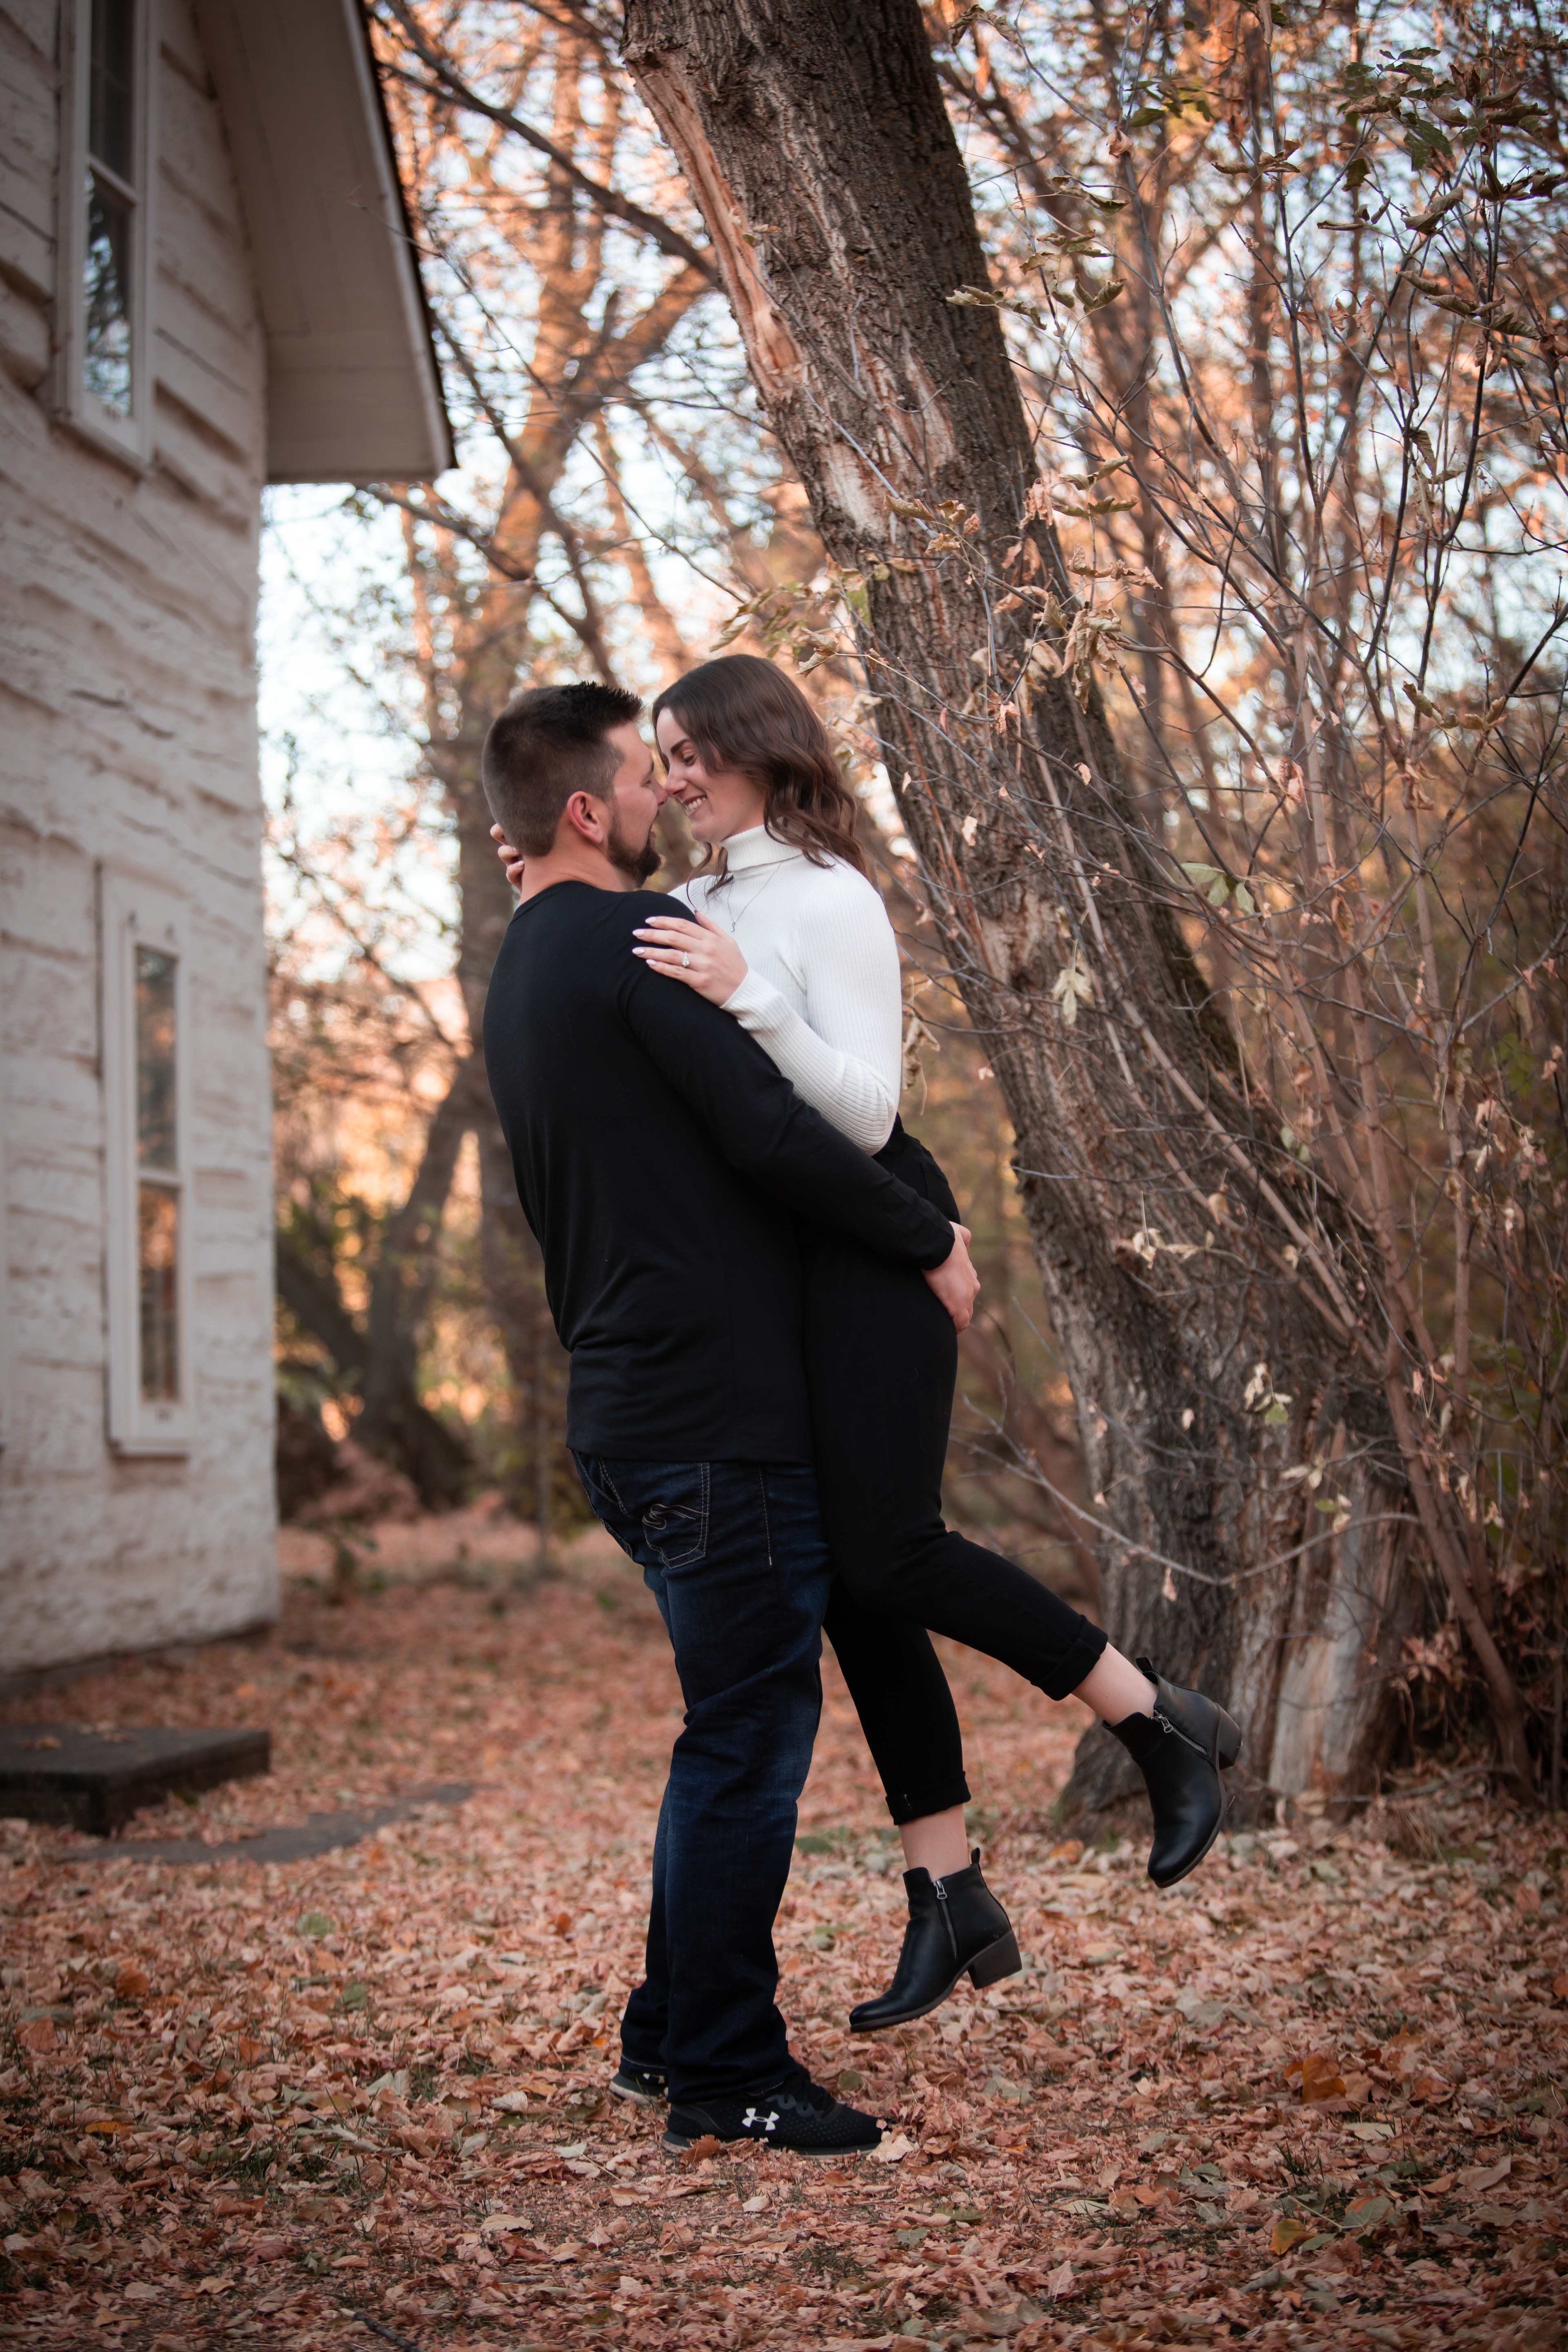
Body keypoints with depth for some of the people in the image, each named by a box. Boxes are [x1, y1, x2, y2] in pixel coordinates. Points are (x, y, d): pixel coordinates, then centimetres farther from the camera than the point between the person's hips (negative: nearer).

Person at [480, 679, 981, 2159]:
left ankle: (671, 2037, 25)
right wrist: (930, 1244, -8)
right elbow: (773, 1134, -19)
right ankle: (725, 2075, 4)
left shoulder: (521, 974, 19)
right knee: (751, 1733, -3)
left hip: (627, 1411, 10)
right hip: (718, 1410, -10)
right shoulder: (637, 938, -12)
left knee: (735, 1731, 18)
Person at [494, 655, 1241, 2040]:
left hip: (872, 1245, -8)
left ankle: (1163, 1725, 1)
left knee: (885, 1551, -17)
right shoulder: (709, 903, 15)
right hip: (780, 1258, 8)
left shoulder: (832, 900, -9)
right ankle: (951, 1900, 10)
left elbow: (866, 1113, -18)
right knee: (847, 1578, 5)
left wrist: (744, 995, -28)